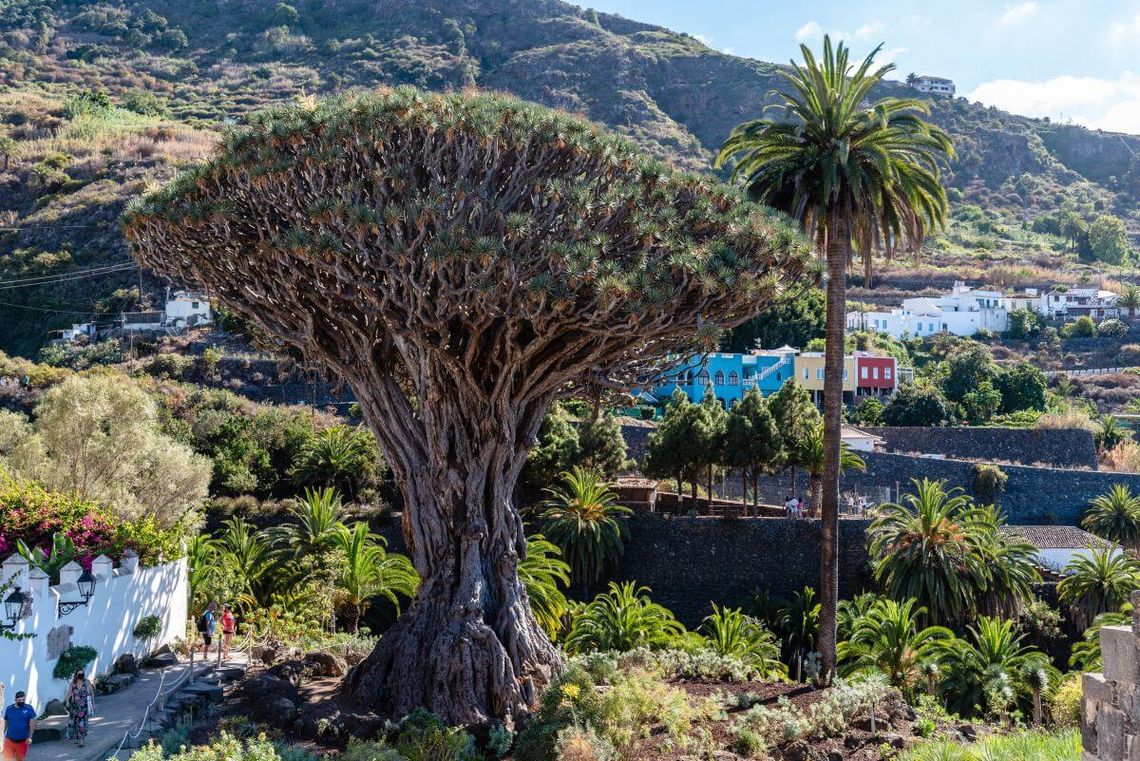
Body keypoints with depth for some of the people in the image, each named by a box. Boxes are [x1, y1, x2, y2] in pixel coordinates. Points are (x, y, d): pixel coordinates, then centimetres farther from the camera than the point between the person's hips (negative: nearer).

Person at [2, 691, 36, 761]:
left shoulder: (29, 709, -5)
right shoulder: (9, 709, 1)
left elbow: (32, 724, -7)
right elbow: (6, 723, 10)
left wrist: (30, 737, -16)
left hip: (23, 741, -1)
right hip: (10, 740, 1)